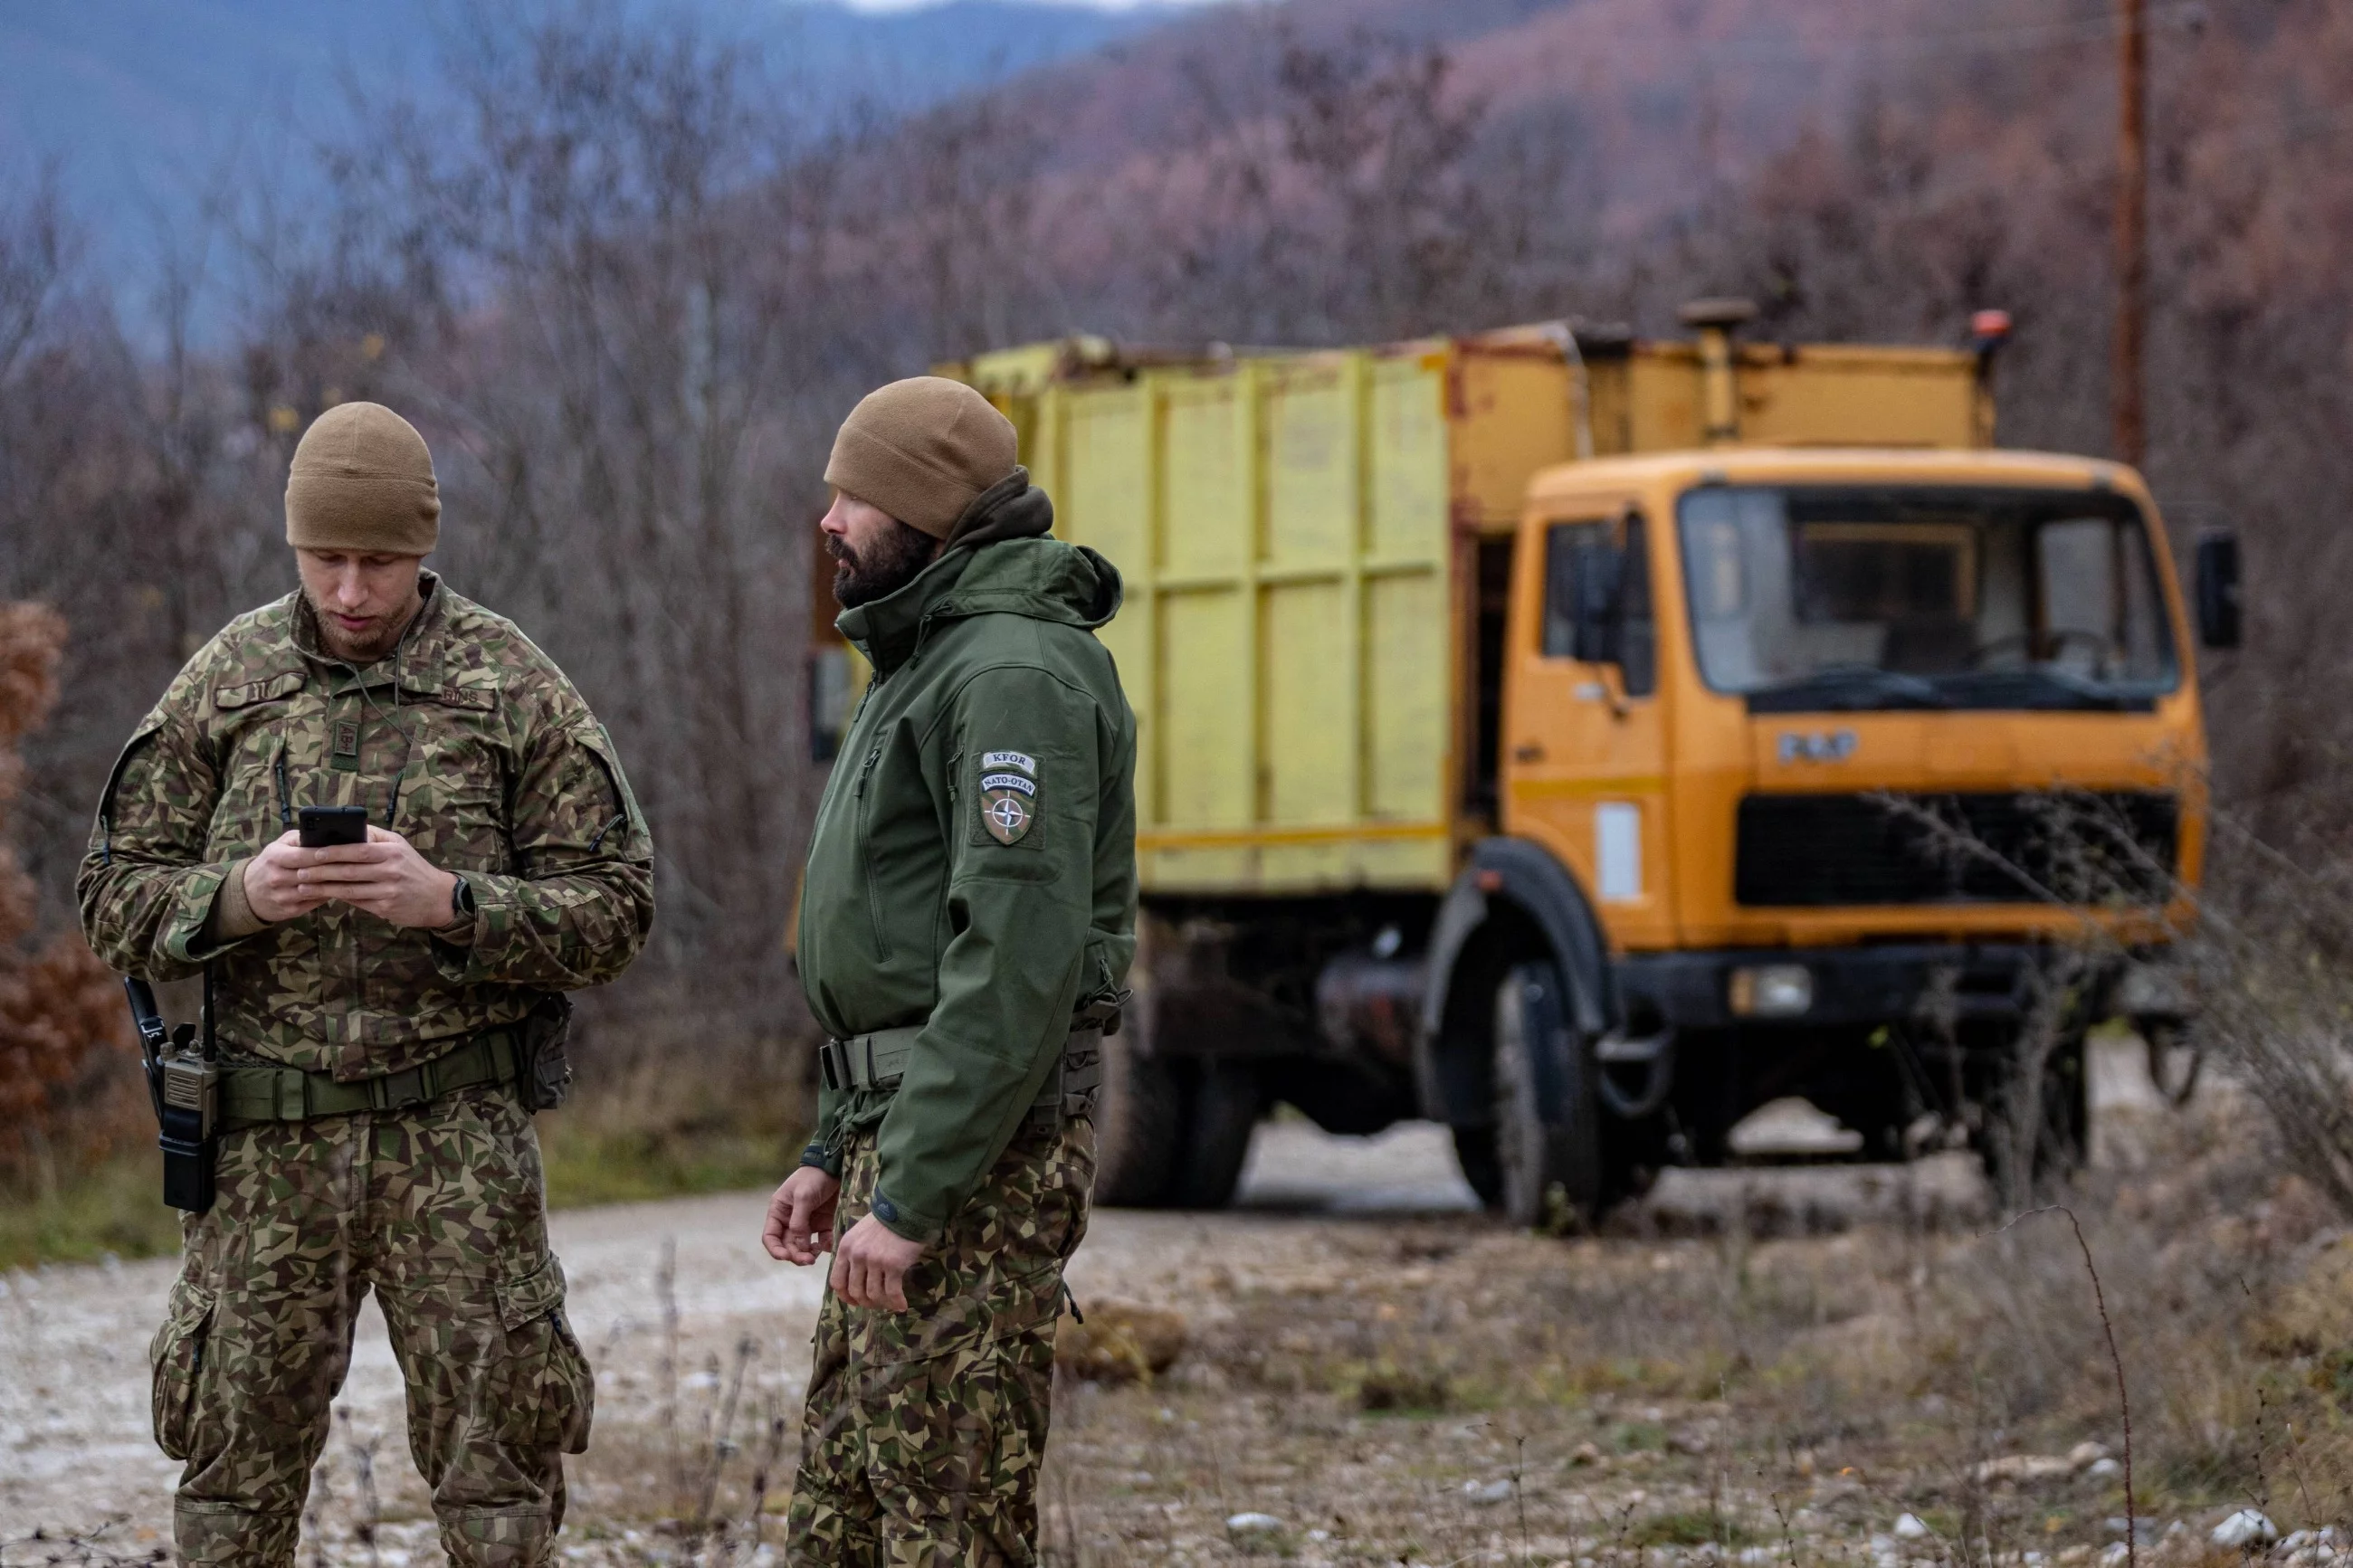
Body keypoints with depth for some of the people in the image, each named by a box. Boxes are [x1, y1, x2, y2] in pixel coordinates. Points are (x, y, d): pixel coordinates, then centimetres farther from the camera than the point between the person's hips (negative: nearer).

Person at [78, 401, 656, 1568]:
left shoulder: (515, 690, 1)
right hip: (268, 1138, 2)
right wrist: (242, 895, -15)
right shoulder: (226, 682, 6)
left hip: (458, 1134, -2)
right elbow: (119, 899, 7)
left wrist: (445, 900, -18)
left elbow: (612, 912, -1)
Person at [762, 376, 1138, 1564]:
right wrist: (835, 1154, 20)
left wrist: (910, 1198, -25)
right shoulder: (929, 668, 21)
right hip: (899, 1131, 11)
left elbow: (1021, 958, -23)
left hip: (976, 1152, -11)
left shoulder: (1015, 674, -15)